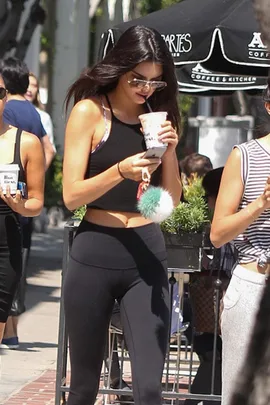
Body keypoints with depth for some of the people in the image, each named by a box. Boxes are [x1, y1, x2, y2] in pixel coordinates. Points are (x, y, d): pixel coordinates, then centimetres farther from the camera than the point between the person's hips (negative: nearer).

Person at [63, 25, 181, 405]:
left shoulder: (158, 117, 8)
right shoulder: (90, 111, -3)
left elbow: (173, 199, 9)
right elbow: (72, 195, -9)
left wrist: (170, 150, -7)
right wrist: (120, 171, -24)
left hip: (147, 255, 2)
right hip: (95, 255, -2)